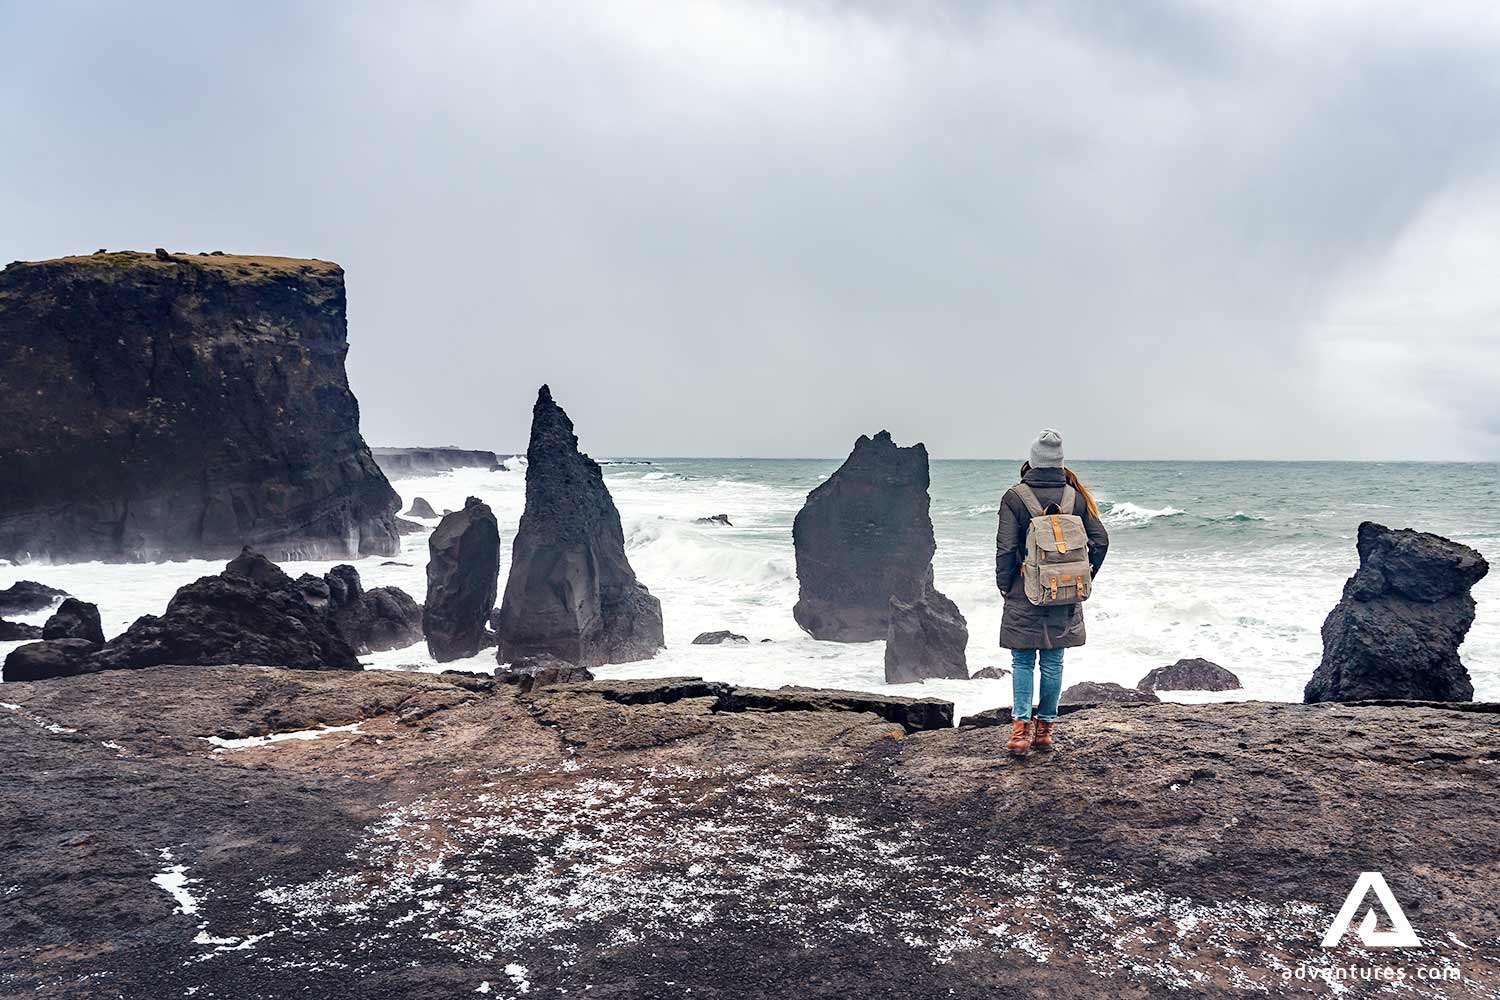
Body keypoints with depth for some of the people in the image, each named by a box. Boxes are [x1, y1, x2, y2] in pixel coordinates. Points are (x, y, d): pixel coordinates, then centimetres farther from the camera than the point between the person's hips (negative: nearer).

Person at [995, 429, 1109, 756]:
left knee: (1023, 661, 6)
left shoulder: (1014, 497, -9)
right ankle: (1045, 729, 17)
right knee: (1053, 662, 12)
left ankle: (1021, 728, -4)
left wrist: (1004, 585, 1)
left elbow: (1005, 548, -12)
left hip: (1024, 595, -3)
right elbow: (1100, 540, 1)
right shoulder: (1075, 496, 1)